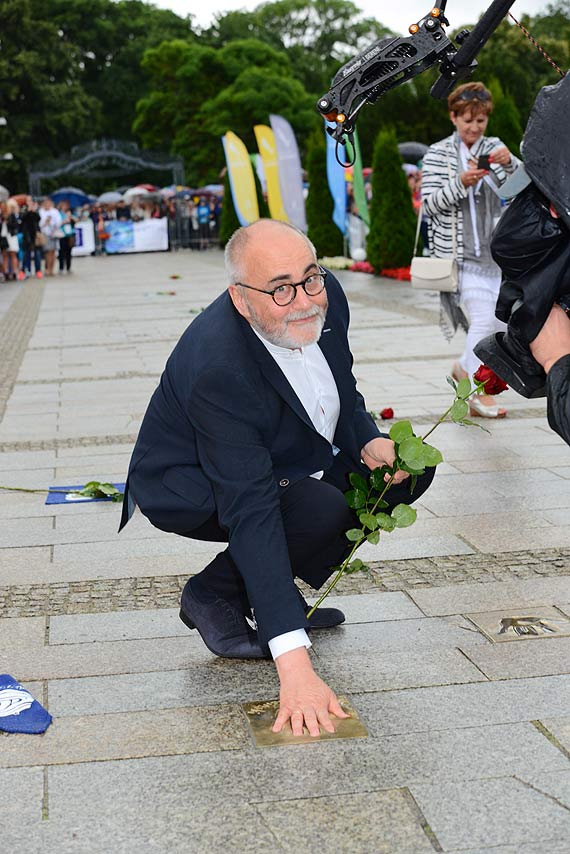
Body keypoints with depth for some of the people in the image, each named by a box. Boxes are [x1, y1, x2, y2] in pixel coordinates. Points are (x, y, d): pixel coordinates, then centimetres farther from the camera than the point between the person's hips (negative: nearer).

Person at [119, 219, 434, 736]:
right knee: (324, 511, -32)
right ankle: (213, 596, -5)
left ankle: (271, 588, 5)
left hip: (290, 461, 8)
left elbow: (341, 392, 6)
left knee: (410, 467, -3)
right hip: (190, 491, -8)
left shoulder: (325, 296, -16)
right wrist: (294, 662, -45)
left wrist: (369, 442, -18)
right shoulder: (218, 368, -37)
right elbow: (251, 514, -41)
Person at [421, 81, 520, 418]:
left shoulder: (493, 148, 10)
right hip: (458, 249, -5)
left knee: (501, 319, 8)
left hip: (494, 249, 5)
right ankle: (479, 394, -5)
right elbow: (430, 203, -5)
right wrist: (461, 182, -20)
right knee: (484, 317, -13)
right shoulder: (438, 154, 1)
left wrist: (509, 163, -19)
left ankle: (467, 367, 32)